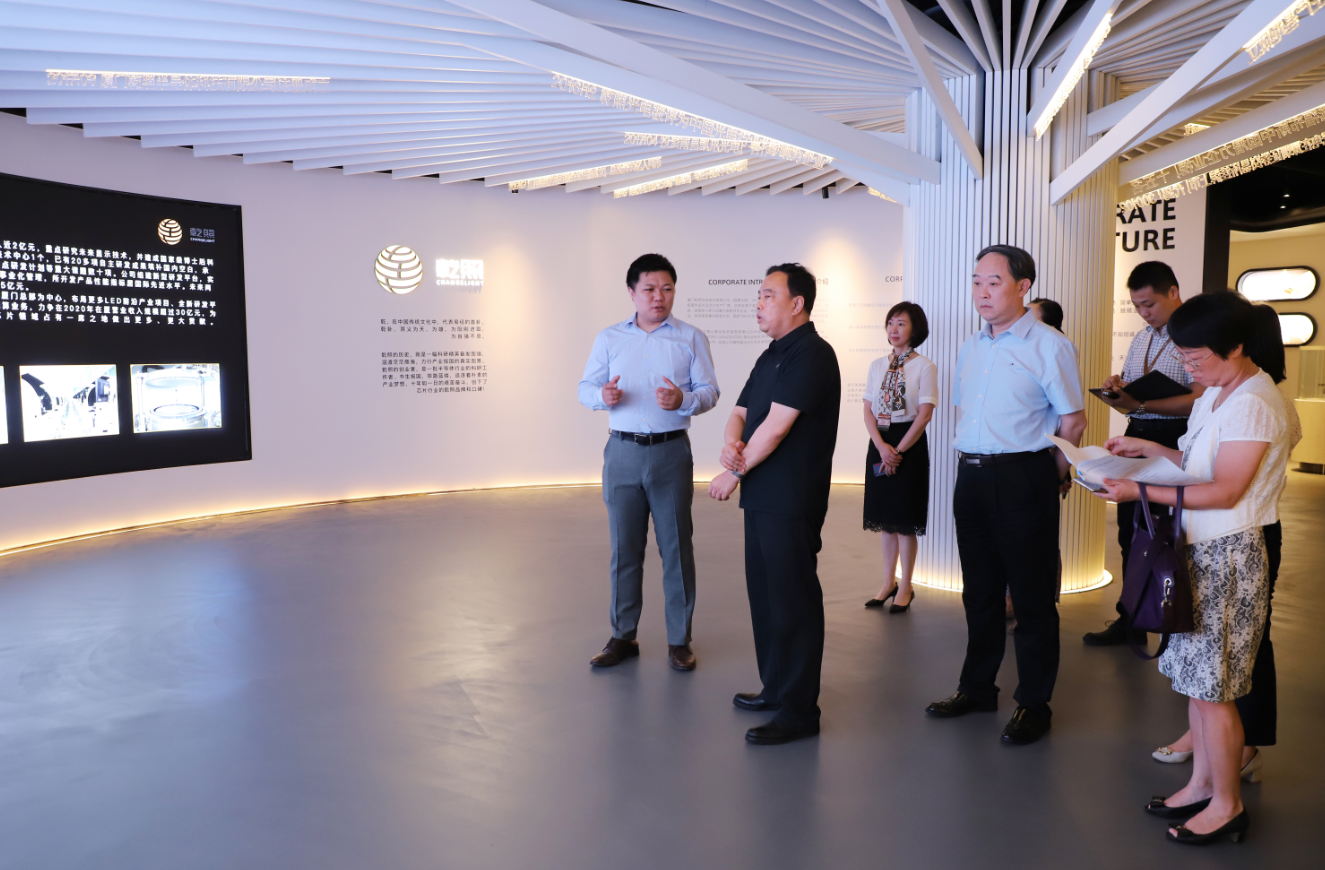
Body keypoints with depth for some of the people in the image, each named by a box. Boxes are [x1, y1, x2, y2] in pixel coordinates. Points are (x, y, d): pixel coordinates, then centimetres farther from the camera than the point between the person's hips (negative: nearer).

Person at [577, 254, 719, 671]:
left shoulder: (691, 338, 5)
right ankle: (622, 637, 19)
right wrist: (603, 395, -15)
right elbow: (585, 388, 8)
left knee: (676, 546, 3)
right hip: (622, 452, 2)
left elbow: (710, 391, 1)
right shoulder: (609, 338, 9)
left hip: (671, 452, -1)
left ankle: (679, 640, 15)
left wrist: (683, 399, -20)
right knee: (624, 548, 7)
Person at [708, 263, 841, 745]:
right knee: (764, 593, 17)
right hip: (762, 497, 10)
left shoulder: (811, 355, -13)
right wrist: (731, 443, -9)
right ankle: (775, 688, 31)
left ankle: (799, 710, 8)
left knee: (793, 600, -2)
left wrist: (732, 474, -11)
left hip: (792, 502, -10)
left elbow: (776, 426, -19)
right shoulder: (771, 356, 17)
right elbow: (741, 412, 14)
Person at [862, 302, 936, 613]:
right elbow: (868, 410, 5)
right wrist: (881, 447, -9)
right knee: (885, 517, 10)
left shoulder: (924, 366, -5)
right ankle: (888, 582, 22)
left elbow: (925, 414, -10)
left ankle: (905, 588, 13)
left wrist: (898, 450, -13)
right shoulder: (877, 366, 10)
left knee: (905, 519, 0)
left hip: (909, 445, -5)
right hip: (879, 444, 5)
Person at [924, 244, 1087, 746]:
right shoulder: (971, 348, 14)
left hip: (1022, 479, -6)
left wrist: (1048, 476, 0)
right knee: (979, 590, 15)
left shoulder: (1049, 345, -7)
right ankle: (977, 688, 29)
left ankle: (1034, 705, 15)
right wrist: (973, 465, 15)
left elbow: (1073, 420, -5)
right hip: (971, 477, 7)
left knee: (1031, 595, 2)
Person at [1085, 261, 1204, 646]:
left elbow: (1198, 400, -19)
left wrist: (1139, 404, -27)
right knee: (1131, 531, 12)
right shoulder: (1141, 339, 16)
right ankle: (1130, 620, 24)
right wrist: (1116, 387, -3)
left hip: (1174, 441, -8)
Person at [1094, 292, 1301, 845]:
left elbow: (1223, 491, -21)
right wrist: (1148, 448, 13)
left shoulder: (1253, 404, -18)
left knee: (1212, 687, 1)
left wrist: (1142, 491, -23)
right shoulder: (1215, 394, 11)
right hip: (1200, 551, 9)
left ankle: (1227, 805, 16)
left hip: (1229, 555, -9)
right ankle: (1202, 784, 28)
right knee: (1195, 678, 15)